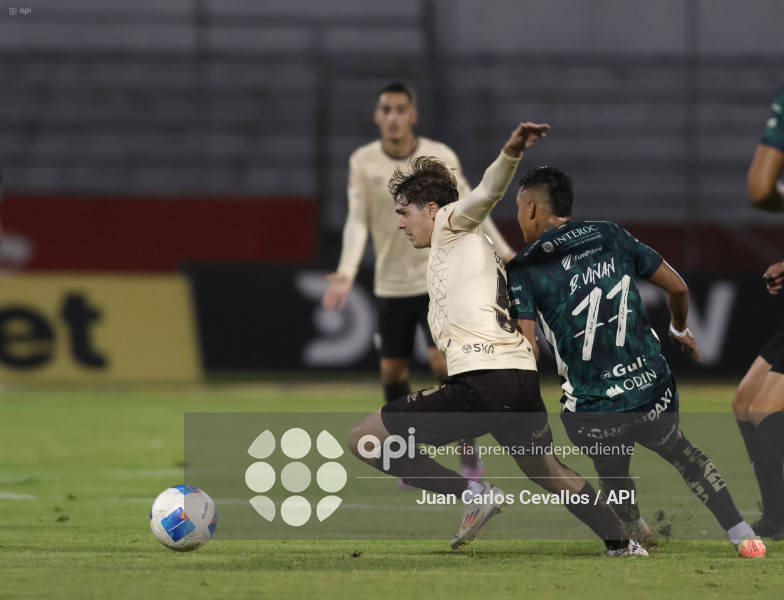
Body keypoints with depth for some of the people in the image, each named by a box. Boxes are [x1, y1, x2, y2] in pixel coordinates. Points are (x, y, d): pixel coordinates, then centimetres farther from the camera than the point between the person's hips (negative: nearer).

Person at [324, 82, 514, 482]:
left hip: (436, 279, -2)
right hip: (390, 282, 2)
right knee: (393, 372, 1)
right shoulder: (362, 162, -4)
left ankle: (469, 457, -4)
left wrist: (505, 254, 5)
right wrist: (346, 272, -20)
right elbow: (357, 221, -8)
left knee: (444, 363, -14)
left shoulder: (441, 158, -6)